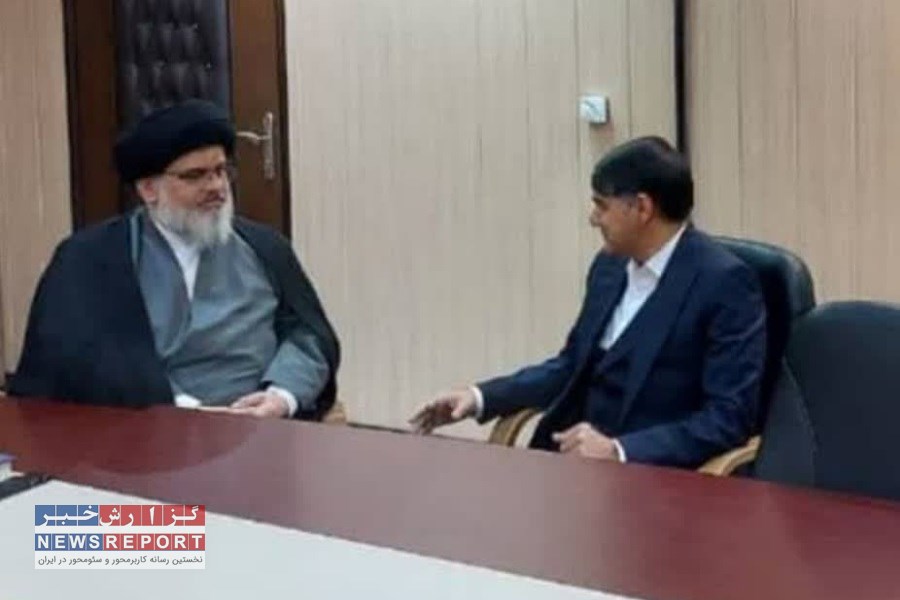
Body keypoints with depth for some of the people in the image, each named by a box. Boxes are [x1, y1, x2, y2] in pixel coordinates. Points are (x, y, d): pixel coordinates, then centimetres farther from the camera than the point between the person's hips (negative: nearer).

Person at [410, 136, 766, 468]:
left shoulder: (725, 283, -12)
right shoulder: (610, 266, 9)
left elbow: (729, 417, -17)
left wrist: (620, 451, -26)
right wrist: (482, 396, 7)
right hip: (575, 457, 7)